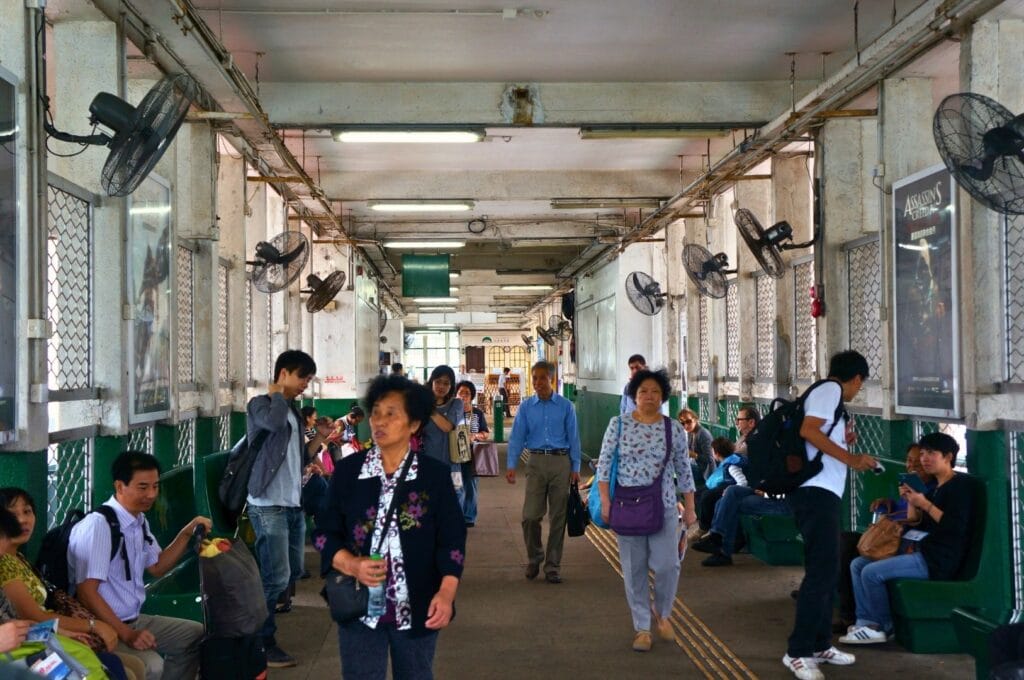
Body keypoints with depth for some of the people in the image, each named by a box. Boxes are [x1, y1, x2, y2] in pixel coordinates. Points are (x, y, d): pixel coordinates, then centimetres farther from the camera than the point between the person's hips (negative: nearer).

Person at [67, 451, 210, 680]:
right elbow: (86, 592, -25)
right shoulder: (98, 525, -21)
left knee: (196, 634, 18)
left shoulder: (139, 521, 9)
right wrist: (127, 635, -29)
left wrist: (187, 532, 6)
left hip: (134, 619, 10)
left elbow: (157, 567, 21)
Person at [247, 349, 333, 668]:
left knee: (293, 572, 14)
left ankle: (262, 616, 32)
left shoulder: (293, 410, 18)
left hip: (293, 504, 9)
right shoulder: (259, 404, -6)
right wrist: (276, 393, -13)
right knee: (276, 577, -9)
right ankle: (262, 642, 3)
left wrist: (319, 438, 7)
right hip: (268, 505, -9)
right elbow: (274, 422, -31)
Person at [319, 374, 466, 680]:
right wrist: (352, 565, -17)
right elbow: (328, 535, 2)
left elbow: (452, 540, -4)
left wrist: (446, 593, -17)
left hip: (418, 609, 0)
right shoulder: (346, 471, 1)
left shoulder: (435, 474, -2)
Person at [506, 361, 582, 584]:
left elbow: (573, 438, 4)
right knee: (530, 515, -4)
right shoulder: (526, 407, 5)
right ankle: (534, 558, 20)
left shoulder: (565, 406, 2)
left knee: (557, 517, 3)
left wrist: (575, 468, -1)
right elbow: (517, 437, 2)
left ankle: (552, 566, 13)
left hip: (561, 462, 0)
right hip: (536, 462, 0)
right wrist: (511, 466, -8)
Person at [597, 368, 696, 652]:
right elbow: (604, 463, 1)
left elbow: (684, 470, 7)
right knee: (634, 568, 4)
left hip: (664, 507, 0)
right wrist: (605, 500, -6)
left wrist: (689, 507, 5)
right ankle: (642, 628, 15)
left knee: (667, 565, -5)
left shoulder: (674, 429, 2)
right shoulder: (619, 424, 0)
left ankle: (662, 612, 23)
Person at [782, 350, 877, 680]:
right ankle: (797, 652, -9)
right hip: (816, 492, -11)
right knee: (822, 570, -12)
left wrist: (841, 441, 30)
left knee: (826, 570, 15)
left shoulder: (826, 392, 22)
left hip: (820, 493, 11)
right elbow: (808, 431, -22)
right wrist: (850, 458, -19)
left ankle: (820, 644, 23)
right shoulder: (830, 389, -6)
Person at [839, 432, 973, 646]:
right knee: (858, 564, 4)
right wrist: (910, 501, 3)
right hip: (921, 552, 10)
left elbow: (957, 527, -20)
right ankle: (867, 622, -5)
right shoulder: (935, 486, 19)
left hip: (938, 560, -10)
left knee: (871, 572, -21)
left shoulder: (961, 484, -7)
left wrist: (925, 504, -19)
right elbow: (914, 525, 19)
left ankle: (884, 627, -3)